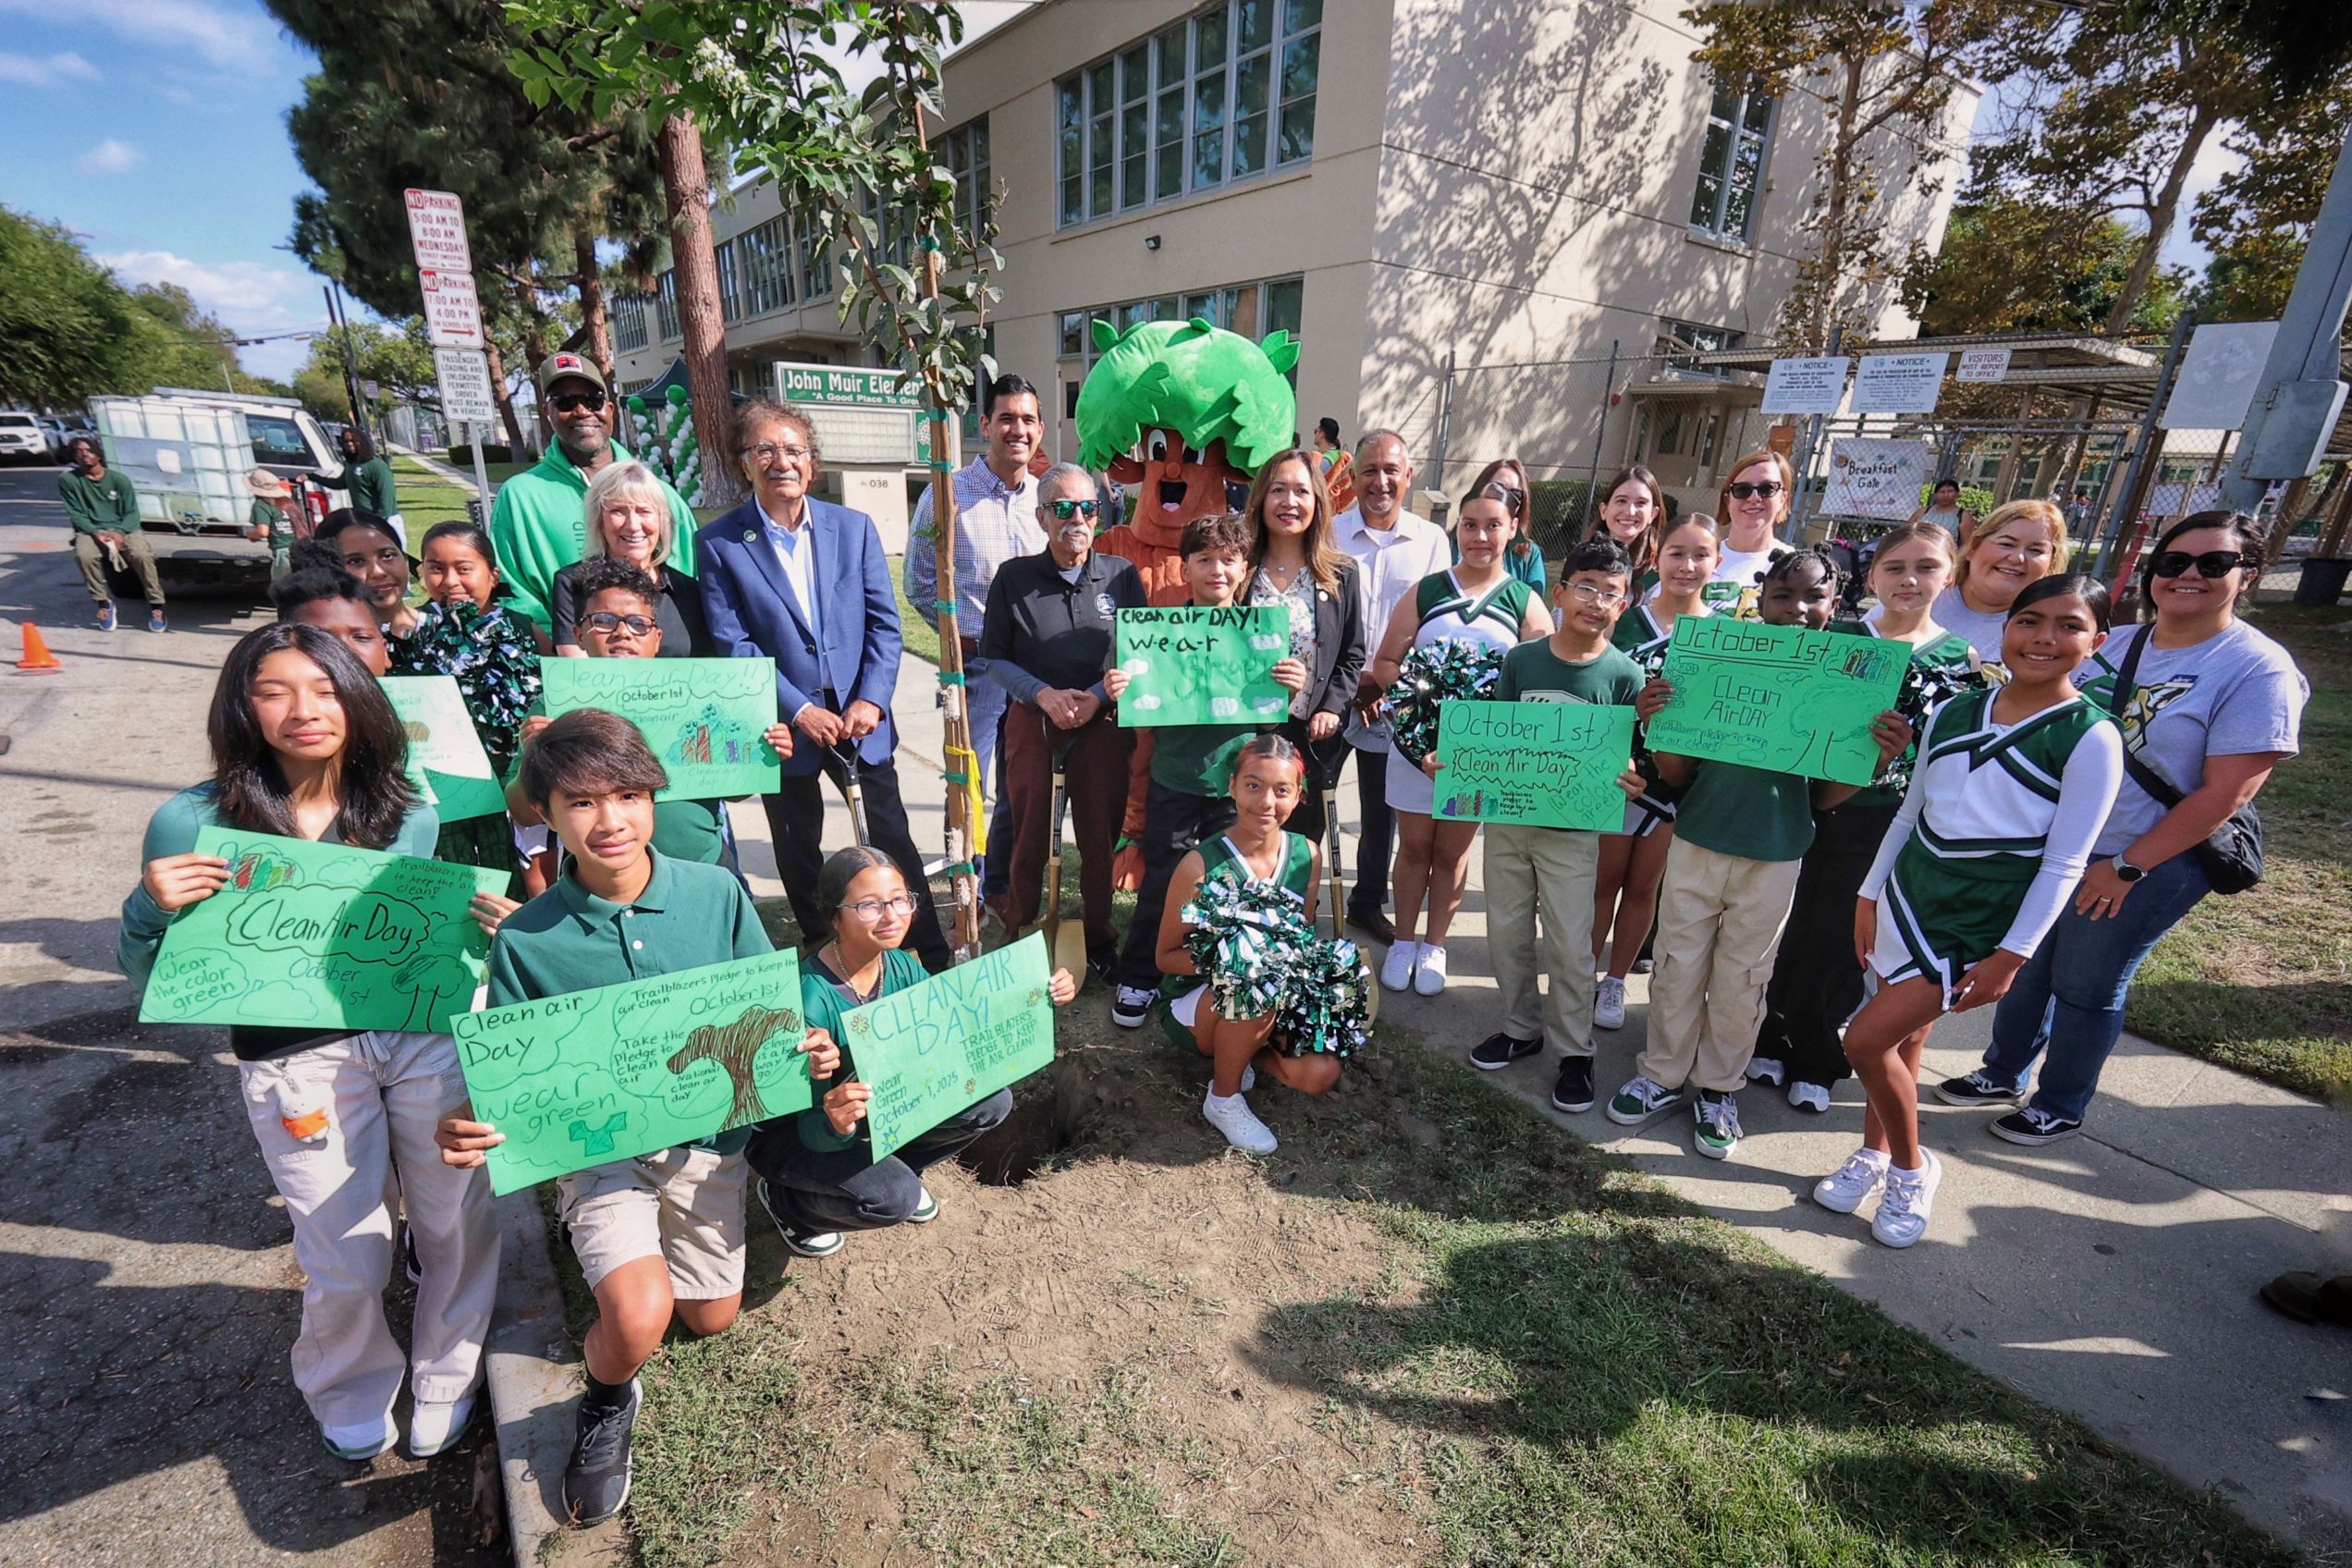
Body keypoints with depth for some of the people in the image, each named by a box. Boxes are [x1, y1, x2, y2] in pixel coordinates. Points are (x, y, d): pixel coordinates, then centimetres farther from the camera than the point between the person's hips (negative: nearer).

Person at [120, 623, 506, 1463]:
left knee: (462, 1225, 12)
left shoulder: (409, 814, -1)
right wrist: (152, 907, -19)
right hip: (298, 1061, -1)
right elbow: (151, 976, 1)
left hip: (427, 1032, 2)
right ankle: (350, 1398, 44)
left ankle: (445, 1380, 42)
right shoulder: (193, 823, -7)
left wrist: (481, 922, -12)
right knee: (348, 1264, 9)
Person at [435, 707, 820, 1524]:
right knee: (640, 1317, -25)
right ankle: (606, 1406, 14)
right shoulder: (526, 939, -16)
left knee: (711, 1317, 16)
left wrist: (808, 1049, -24)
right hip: (598, 1147, -2)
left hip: (710, 1137, 2)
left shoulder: (718, 893, -14)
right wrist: (469, 1127, -30)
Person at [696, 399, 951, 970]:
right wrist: (800, 710, -15)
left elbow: (884, 622, 0)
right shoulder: (718, 544, -4)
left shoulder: (854, 527, 3)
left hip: (859, 716, 1)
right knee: (799, 855, 13)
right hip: (782, 725, -1)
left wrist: (870, 700, -11)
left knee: (892, 840, 7)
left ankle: (935, 960, 19)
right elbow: (732, 645, -8)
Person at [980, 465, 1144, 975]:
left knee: (1100, 835, 6)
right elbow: (994, 658, 2)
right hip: (1031, 720, 0)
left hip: (1102, 722, 1)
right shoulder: (1014, 578, 1)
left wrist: (1098, 695, -13)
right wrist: (1044, 694, -13)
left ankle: (1099, 939, 23)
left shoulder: (1121, 575, 3)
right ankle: (1018, 934, 25)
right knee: (1029, 834, 7)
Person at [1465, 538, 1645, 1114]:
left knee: (1569, 946, 5)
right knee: (1507, 932, 14)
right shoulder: (1521, 660, -1)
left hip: (1573, 829, -3)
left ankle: (1573, 1051, 23)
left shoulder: (1625, 675, -7)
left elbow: (1629, 757, -3)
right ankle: (1522, 1026, 35)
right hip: (1508, 817, 3)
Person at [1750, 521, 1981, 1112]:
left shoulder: (1962, 659, 3)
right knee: (1786, 928, 10)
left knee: (1839, 943, 9)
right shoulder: (1836, 637, 0)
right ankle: (1771, 1039, 29)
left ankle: (1815, 1061, 27)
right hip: (1808, 804, 0)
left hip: (1880, 823, 0)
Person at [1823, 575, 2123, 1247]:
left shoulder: (2091, 738, -9)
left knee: (1866, 1039, -8)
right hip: (1906, 900, 5)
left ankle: (1912, 1168, 17)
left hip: (1977, 927, -4)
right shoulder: (1953, 712, 4)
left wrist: (2011, 956, -13)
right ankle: (1874, 1154, 34)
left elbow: (2064, 864, -10)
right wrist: (1870, 895, 12)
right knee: (1901, 1040, 15)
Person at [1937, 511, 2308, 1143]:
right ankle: (2003, 1074, 36)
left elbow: (2226, 792, -16)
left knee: (2086, 987, 8)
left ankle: (2060, 1107, 29)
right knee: (2025, 967, 15)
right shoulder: (2114, 644, 4)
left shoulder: (2258, 671, -12)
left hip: (2149, 867, -5)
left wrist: (2126, 868, -17)